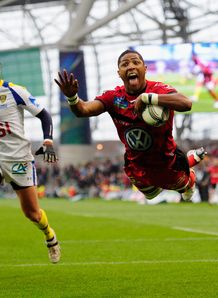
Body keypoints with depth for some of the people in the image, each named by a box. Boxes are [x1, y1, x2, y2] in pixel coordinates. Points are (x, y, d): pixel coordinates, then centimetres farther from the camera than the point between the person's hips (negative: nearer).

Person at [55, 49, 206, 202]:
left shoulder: (159, 90, -30)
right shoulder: (114, 97, -19)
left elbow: (186, 103, -51)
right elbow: (83, 110, -34)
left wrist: (147, 98, -55)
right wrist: (72, 97, -57)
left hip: (166, 159, -3)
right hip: (137, 165, 3)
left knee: (184, 186, 28)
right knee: (151, 195, 32)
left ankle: (192, 158, 59)